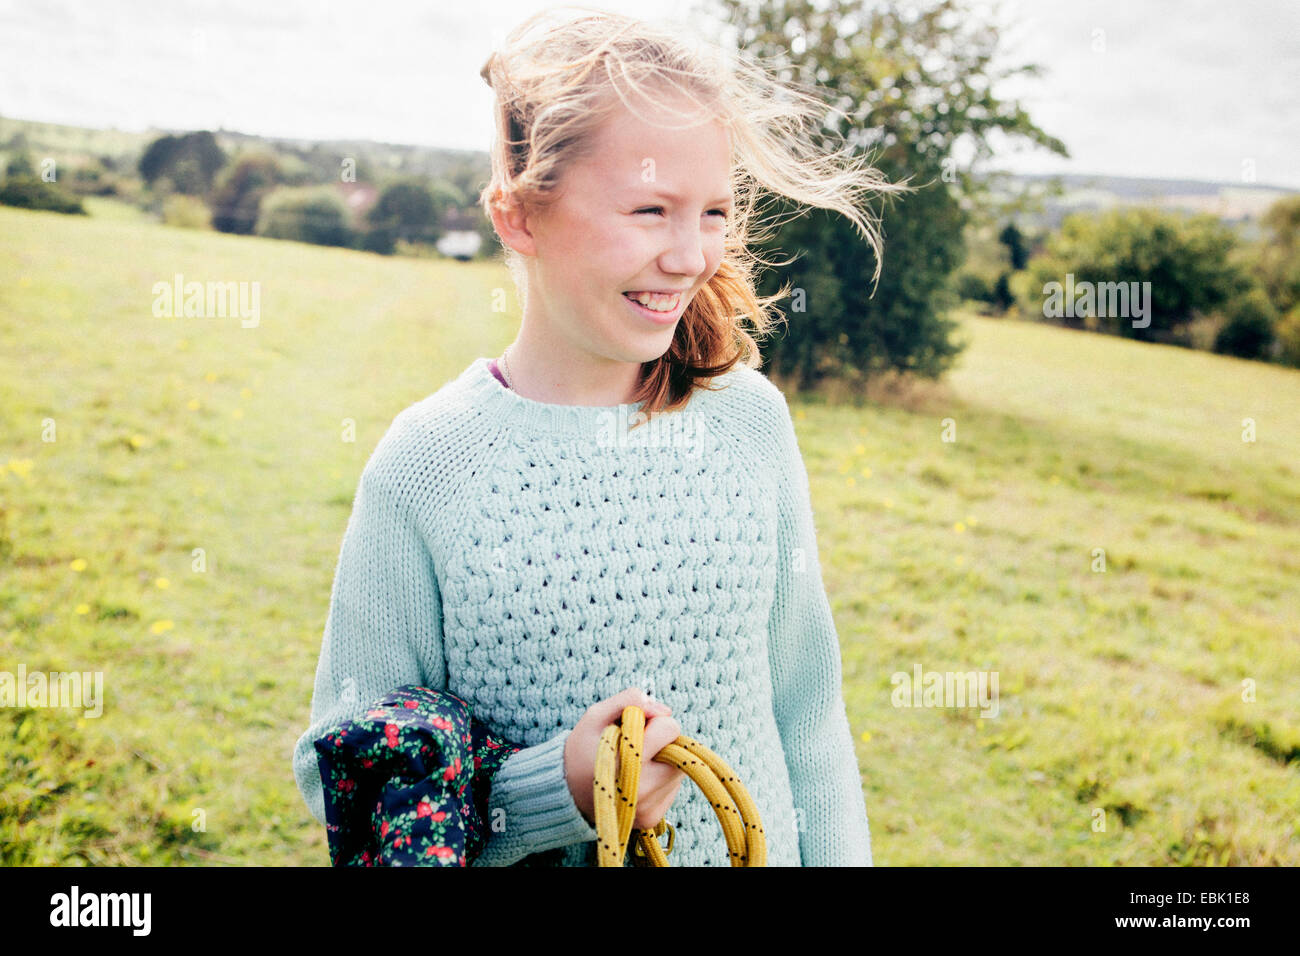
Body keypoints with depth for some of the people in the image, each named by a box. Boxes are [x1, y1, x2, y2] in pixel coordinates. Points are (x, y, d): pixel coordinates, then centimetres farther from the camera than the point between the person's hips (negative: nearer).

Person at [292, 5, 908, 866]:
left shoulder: (750, 420, -9)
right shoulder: (424, 469, -18)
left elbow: (806, 706, -1)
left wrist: (841, 857, 0)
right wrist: (557, 790, -26)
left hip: (752, 844, 3)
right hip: (536, 855, -2)